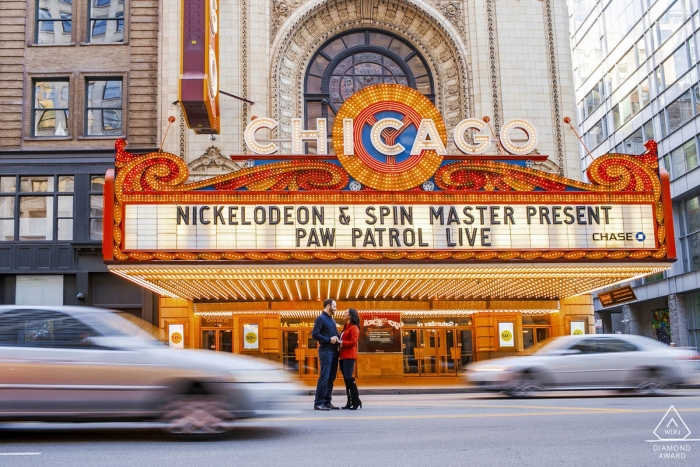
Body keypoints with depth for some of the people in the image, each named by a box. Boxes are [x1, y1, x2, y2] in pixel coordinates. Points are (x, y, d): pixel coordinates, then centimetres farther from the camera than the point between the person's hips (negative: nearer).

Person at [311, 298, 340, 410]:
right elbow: (314, 334, -14)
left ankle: (327, 402, 13)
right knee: (324, 377, -10)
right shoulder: (320, 318, -5)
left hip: (334, 351, 8)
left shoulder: (332, 320, 20)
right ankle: (318, 403, -8)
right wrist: (329, 340, -18)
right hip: (325, 351, -8)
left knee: (331, 378, 8)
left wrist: (338, 339, 3)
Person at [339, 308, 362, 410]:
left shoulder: (354, 328, -6)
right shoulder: (346, 327, 22)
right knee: (346, 379, 6)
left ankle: (356, 401, -7)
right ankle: (350, 402, 9)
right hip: (343, 356, 9)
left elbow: (353, 342, -16)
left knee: (349, 378, -12)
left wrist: (341, 343, -14)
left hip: (349, 356, -9)